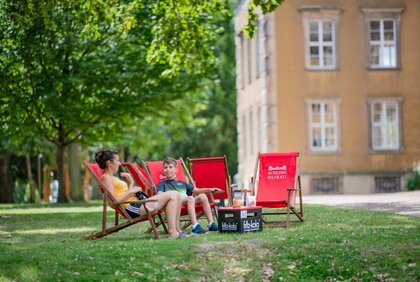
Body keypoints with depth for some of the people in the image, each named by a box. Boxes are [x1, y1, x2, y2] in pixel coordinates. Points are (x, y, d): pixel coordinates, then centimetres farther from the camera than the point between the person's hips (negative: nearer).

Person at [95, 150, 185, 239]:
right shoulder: (106, 178, -5)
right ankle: (172, 232, -18)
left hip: (137, 203, 11)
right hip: (132, 207, -11)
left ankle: (176, 229, 0)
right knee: (171, 195, -15)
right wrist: (131, 191, -13)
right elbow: (114, 201, -18)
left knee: (177, 196, 4)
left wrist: (131, 183, 16)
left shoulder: (113, 178, 26)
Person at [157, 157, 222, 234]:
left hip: (186, 202, 5)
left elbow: (197, 190, 31)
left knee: (202, 196, -20)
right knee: (190, 198, -34)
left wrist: (210, 189, 15)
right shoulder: (162, 184, 20)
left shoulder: (182, 183, 35)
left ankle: (211, 224, -26)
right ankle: (195, 226, -48)